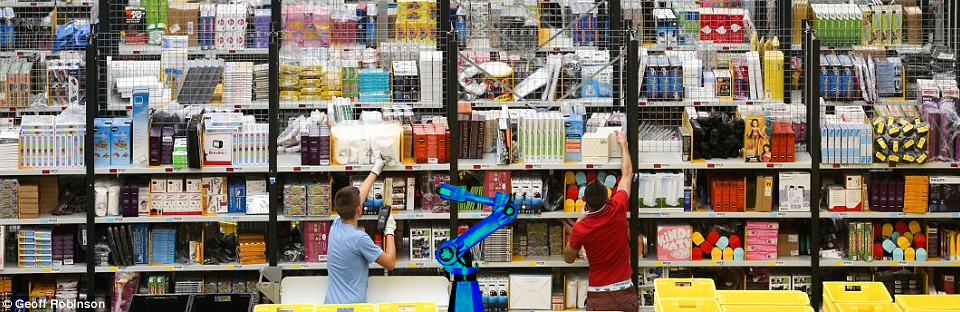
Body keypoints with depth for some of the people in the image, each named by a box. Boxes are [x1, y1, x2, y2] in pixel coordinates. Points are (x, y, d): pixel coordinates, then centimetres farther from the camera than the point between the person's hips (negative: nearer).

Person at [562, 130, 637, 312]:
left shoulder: (580, 229, -13)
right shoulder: (618, 210, -9)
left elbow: (568, 258, 7)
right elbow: (627, 173, 8)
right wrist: (623, 144, 22)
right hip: (626, 294, 2)